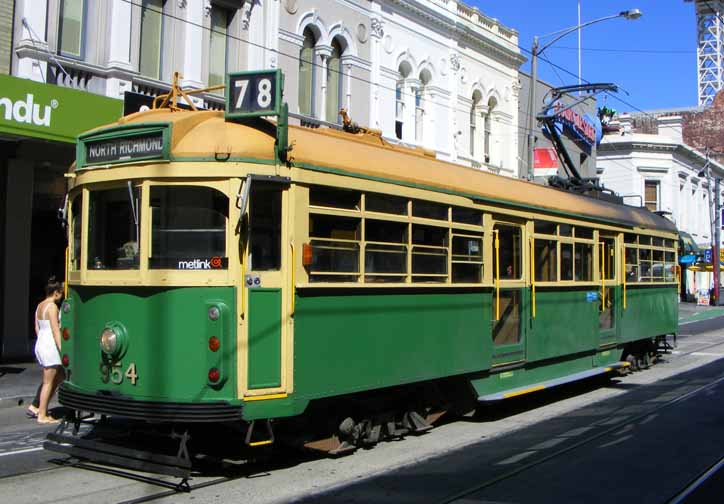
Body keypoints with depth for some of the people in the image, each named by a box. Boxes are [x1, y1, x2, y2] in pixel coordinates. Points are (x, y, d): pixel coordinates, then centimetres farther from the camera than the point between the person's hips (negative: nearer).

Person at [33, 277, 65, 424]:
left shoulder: (40, 306, 12)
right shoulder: (52, 307, -14)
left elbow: (37, 328, 16)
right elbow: (56, 330, -18)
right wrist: (62, 350, -18)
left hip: (40, 345, 9)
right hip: (50, 346, -9)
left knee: (60, 376, 17)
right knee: (48, 382, -1)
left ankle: (40, 407, 17)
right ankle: (42, 416, 4)